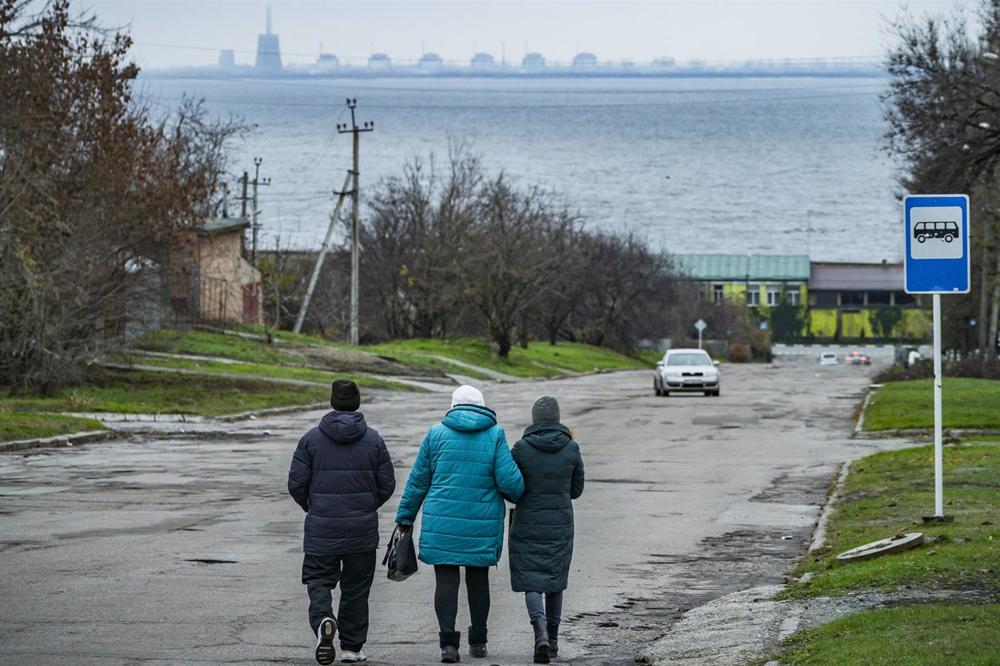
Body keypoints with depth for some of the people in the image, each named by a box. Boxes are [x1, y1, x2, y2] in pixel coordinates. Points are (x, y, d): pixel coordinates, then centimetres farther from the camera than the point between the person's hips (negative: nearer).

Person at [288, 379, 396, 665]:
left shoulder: (312, 438, -3)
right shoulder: (373, 440, -1)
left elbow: (296, 484, -3)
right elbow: (387, 484, 2)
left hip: (321, 528, -1)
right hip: (362, 530, 1)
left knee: (319, 580, 6)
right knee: (356, 587, 11)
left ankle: (323, 620, -24)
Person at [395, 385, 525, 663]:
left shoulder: (437, 434, 2)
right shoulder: (495, 435, -2)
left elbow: (418, 481, 6)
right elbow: (509, 481, -8)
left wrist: (405, 518, 14)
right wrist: (519, 496, 15)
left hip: (442, 523, 0)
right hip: (482, 524, 0)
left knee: (446, 580, 1)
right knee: (478, 578, 15)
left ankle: (448, 641, -12)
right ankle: (478, 641, 22)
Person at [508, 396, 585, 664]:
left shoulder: (521, 449, -10)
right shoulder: (571, 449, -5)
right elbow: (576, 489, 4)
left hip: (527, 526, -2)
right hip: (560, 527, 2)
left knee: (531, 584, 3)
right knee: (555, 581, 19)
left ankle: (541, 632, -22)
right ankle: (553, 640, 25)